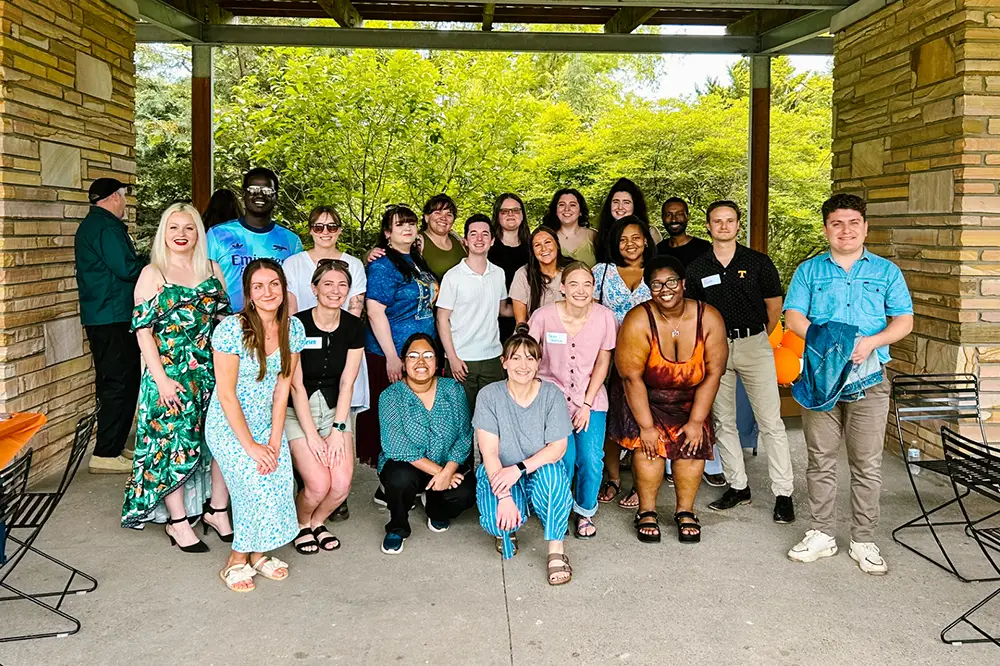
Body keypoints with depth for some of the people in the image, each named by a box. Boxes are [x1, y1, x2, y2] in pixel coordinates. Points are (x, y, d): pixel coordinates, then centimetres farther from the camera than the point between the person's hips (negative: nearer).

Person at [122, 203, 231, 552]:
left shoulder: (211, 269, 9)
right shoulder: (152, 274, -2)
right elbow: (143, 330, -6)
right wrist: (161, 379, -13)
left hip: (213, 370, 4)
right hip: (170, 373, -4)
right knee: (175, 443, -2)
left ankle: (218, 510, 20)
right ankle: (178, 522, 12)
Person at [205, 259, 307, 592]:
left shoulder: (293, 328, -5)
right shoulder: (231, 329, -20)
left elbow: (283, 386, -2)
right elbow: (226, 394, -17)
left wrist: (274, 441, -7)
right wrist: (251, 446, -17)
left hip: (268, 422, 4)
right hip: (230, 425, -4)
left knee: (279, 485, -13)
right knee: (257, 486, -20)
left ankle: (257, 553, 12)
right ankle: (238, 561, 3)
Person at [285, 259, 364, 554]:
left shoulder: (354, 327, -1)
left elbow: (347, 383, -2)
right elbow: (296, 386, -13)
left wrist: (338, 429, -10)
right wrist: (311, 434, -15)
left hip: (335, 408, 4)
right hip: (298, 411, -3)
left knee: (342, 484, -15)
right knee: (318, 484, -18)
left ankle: (317, 521, 19)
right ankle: (301, 524, 16)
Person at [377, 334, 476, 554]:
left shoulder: (453, 390, -3)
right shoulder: (391, 397, -11)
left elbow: (465, 436, -9)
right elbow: (398, 447, -19)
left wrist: (448, 471, -23)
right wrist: (437, 471, -24)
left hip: (448, 467, 2)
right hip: (406, 467, -2)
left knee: (466, 493, -25)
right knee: (401, 478, -35)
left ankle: (436, 511, 13)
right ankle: (397, 528, -2)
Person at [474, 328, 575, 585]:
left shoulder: (552, 395, -7)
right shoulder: (489, 395, -9)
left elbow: (558, 448, -12)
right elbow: (489, 452, -14)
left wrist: (520, 468, -26)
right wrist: (504, 496, -26)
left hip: (542, 472, 1)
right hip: (499, 474, 0)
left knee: (552, 472, -36)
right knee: (496, 521, -31)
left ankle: (556, 551, -19)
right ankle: (506, 529, 10)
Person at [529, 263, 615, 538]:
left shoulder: (604, 317, -9)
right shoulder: (544, 316, -13)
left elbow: (602, 363, -2)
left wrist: (587, 404, -5)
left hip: (591, 398, 1)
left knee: (591, 458, -12)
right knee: (565, 456, -15)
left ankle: (585, 511, 19)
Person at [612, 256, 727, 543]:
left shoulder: (709, 318, -15)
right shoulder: (639, 321, -22)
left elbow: (714, 372, -11)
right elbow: (631, 376, -20)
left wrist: (696, 421, -13)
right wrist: (646, 425, -20)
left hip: (691, 399, 2)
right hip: (647, 398, -2)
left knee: (694, 443, -15)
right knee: (647, 443, -19)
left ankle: (685, 512, 3)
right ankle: (647, 512, -2)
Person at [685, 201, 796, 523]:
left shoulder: (759, 262, 0)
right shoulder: (696, 269, 5)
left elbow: (774, 308, 7)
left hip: (754, 343, -2)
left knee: (770, 421, -4)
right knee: (722, 421, 8)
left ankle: (783, 494, 2)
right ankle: (738, 486, 20)